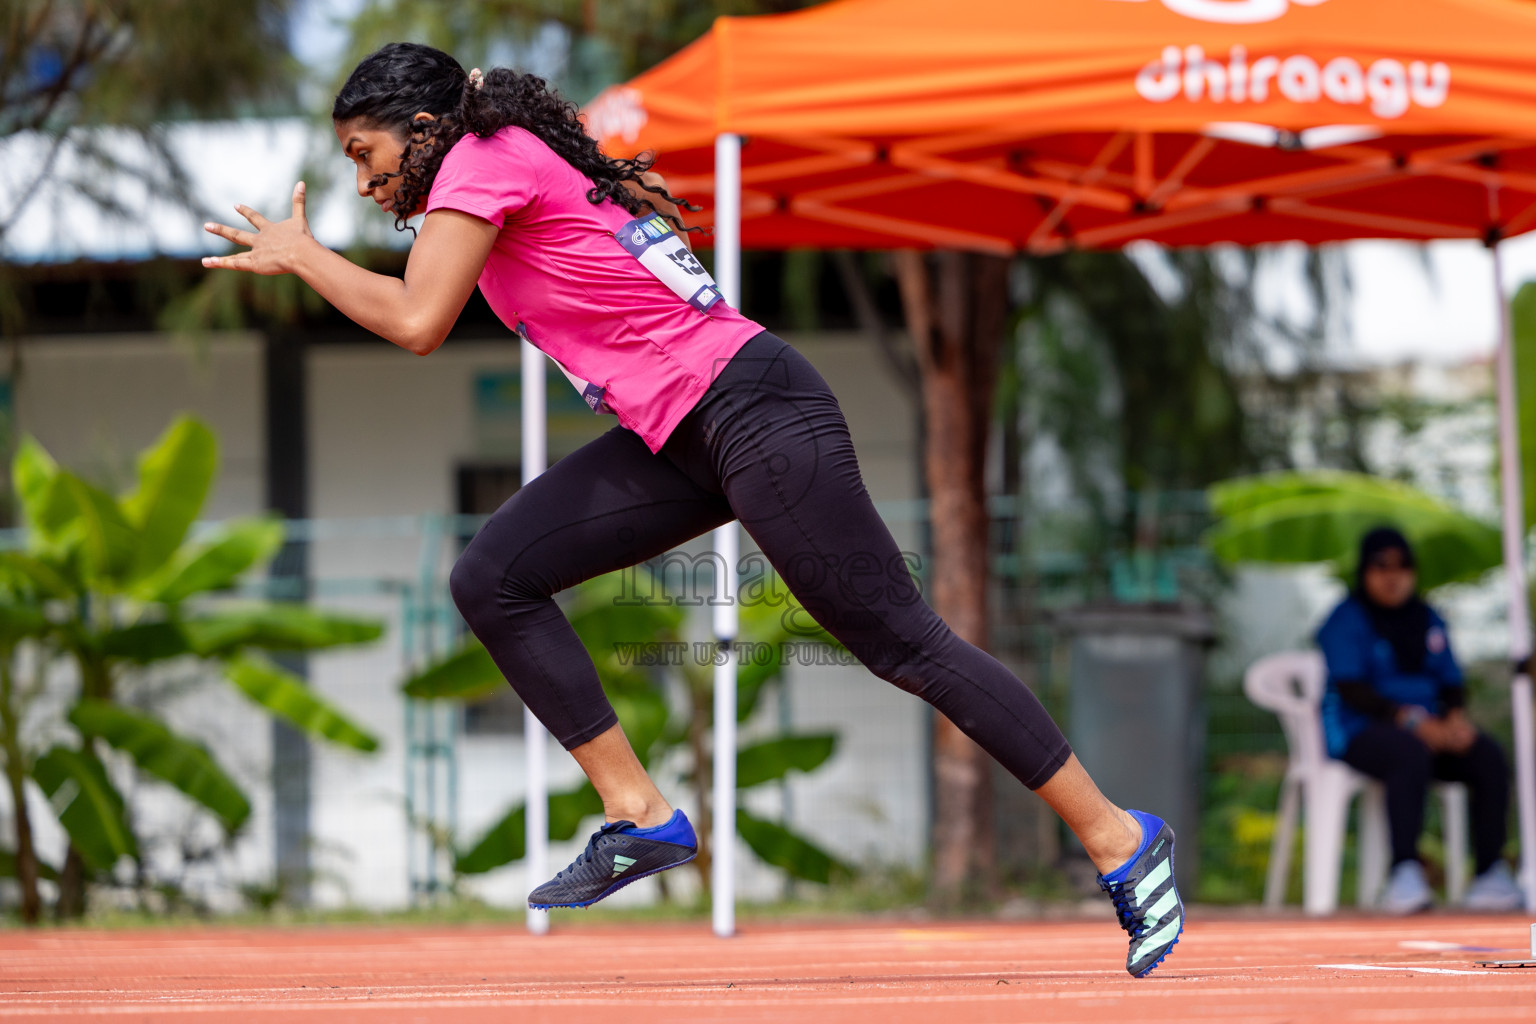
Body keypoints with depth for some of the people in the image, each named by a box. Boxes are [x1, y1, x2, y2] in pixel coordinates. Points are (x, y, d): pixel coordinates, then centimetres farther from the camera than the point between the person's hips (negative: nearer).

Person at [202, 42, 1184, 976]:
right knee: (493, 579, 2)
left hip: (754, 414, -10)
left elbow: (417, 323, -20)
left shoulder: (483, 156, -10)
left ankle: (1120, 840, 0)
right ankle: (641, 817, 4)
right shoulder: (525, 163, 17)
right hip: (675, 436, 10)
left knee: (906, 644, -7)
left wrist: (299, 253, -5)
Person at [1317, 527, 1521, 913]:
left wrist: (1456, 716, -10)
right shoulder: (1348, 619, -2)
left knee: (1489, 757, -21)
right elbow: (1351, 689, -13)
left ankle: (1491, 873, -23)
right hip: (1359, 729, -6)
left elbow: (1451, 680, 14)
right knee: (1411, 755, -39)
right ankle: (1405, 873, -44)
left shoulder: (1427, 620, 17)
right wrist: (1411, 721, -24)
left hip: (1428, 726, 6)